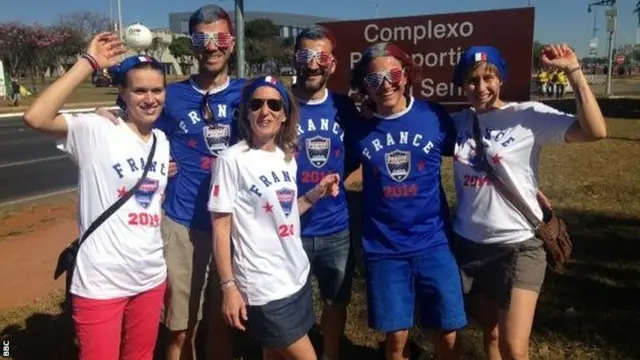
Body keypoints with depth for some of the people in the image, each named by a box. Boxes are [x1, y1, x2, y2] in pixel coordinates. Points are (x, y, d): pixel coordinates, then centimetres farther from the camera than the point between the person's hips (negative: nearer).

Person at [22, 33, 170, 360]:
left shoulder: (162, 141, 7)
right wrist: (88, 63, -24)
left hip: (151, 278, 6)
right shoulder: (95, 131, -12)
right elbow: (35, 118, -28)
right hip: (101, 283, -6)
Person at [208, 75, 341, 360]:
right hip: (262, 287, -7)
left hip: (297, 277, 7)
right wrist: (228, 286, -15)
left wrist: (315, 194, 1)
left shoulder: (288, 157, 6)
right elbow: (220, 227, -12)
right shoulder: (232, 160, -13)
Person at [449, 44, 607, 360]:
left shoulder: (528, 115, -10)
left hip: (517, 245, -4)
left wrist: (572, 71, -23)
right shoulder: (457, 122, 2)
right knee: (490, 334, 20)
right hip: (468, 243, 4)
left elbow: (595, 131, -20)